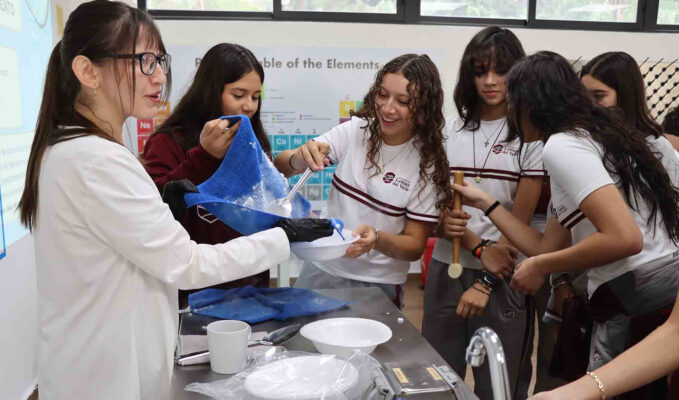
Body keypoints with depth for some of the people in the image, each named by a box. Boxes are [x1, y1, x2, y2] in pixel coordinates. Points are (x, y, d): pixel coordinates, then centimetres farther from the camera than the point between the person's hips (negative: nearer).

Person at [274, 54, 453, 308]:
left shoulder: (427, 163, -12)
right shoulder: (355, 130, -5)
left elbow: (415, 247, -8)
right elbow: (280, 168, -10)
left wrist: (377, 238, -29)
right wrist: (300, 159, -33)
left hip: (378, 285, -2)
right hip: (322, 270, 3)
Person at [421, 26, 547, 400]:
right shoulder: (449, 131, 5)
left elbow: (520, 219, -8)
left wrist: (486, 283, -12)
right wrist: (480, 248, -13)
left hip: (504, 277, -3)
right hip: (447, 268, 3)